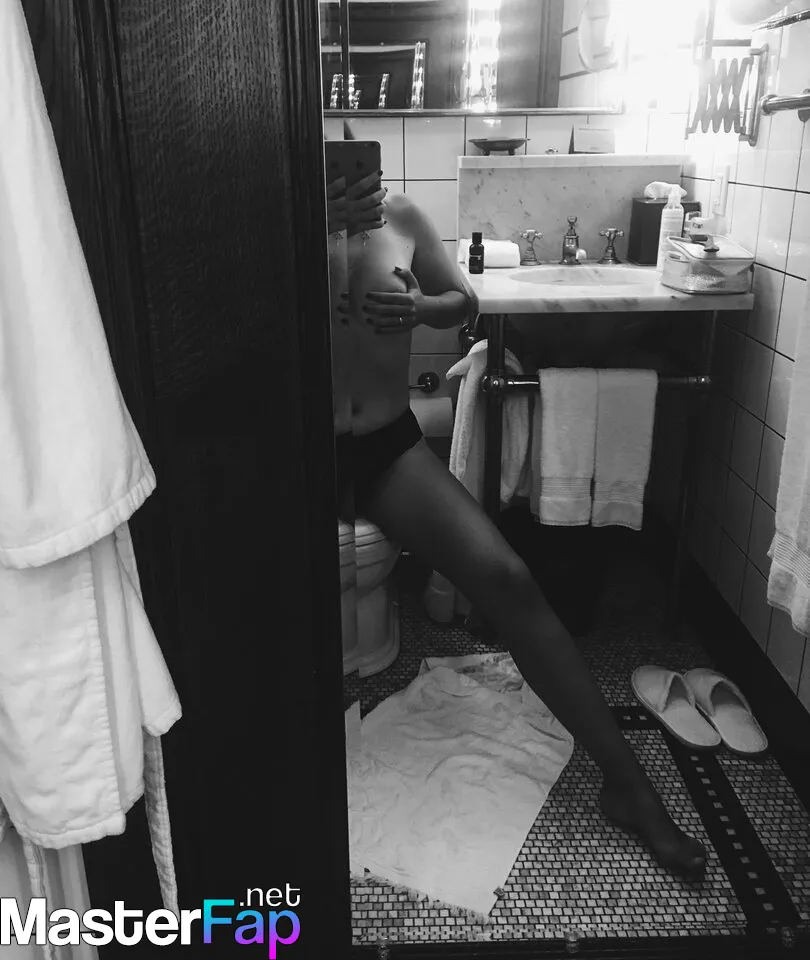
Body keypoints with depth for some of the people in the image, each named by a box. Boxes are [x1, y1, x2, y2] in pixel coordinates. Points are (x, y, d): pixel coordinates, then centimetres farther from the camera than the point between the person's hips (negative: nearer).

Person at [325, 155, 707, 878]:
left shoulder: (400, 217, 4)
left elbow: (462, 300, 14)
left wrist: (419, 307, -9)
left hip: (391, 446, 1)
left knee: (506, 579, -16)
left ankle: (626, 781, -8)